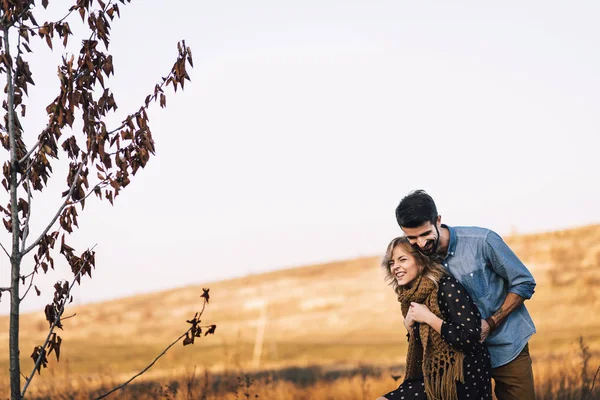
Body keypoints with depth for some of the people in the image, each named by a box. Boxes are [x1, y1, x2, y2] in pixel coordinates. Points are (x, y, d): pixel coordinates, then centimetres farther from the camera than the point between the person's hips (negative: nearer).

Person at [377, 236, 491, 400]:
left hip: (463, 379, -8)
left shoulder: (447, 287, -16)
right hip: (436, 376, 8)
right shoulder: (412, 296, 8)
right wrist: (408, 325, -1)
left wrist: (428, 318, -19)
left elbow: (470, 338, -25)